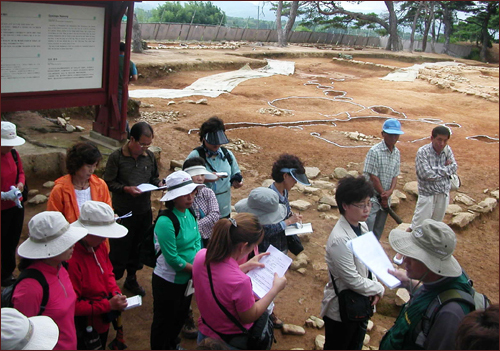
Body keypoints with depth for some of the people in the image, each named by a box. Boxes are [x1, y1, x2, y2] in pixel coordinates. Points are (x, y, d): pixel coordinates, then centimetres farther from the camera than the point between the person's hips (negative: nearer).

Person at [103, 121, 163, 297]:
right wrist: (127, 189, -23)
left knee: (138, 248, 18)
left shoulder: (149, 156, 2)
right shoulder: (117, 157, -12)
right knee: (119, 251, 4)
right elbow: (108, 182, -9)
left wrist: (160, 183, -8)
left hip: (144, 211, 5)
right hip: (123, 213, -5)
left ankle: (131, 279, 37)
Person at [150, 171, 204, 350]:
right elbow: (172, 259, -25)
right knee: (164, 320, 12)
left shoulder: (190, 214, -2)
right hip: (168, 281, -8)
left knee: (181, 316, 26)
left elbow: (197, 241, 3)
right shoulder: (166, 222, -26)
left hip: (187, 278, 8)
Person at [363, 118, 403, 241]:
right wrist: (383, 195, -10)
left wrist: (390, 191, -10)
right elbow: (373, 177, -16)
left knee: (378, 230, 15)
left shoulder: (397, 153, 6)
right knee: (367, 229, -9)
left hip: (385, 198, 7)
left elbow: (395, 175, 7)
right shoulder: (375, 151, -16)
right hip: (372, 197, -6)